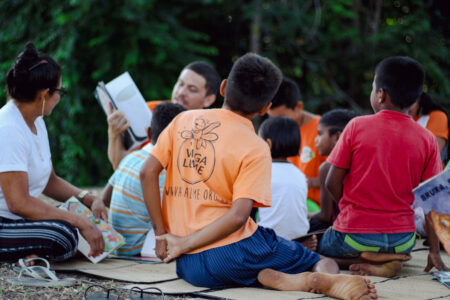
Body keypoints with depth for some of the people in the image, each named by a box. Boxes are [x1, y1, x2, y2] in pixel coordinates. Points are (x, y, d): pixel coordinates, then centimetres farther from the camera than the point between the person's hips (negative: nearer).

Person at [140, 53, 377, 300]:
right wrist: (185, 243, -10)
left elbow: (148, 173, 1)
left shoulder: (184, 120, 6)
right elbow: (238, 216, -17)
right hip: (231, 254, -4)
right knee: (327, 264, 8)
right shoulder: (255, 149, -6)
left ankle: (265, 277, -16)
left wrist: (161, 233, 6)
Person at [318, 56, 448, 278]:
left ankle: (369, 261, -4)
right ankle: (393, 260, -1)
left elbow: (332, 183, -5)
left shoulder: (357, 126, -8)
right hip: (402, 240, 4)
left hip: (355, 236, -4)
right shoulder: (427, 139, -4)